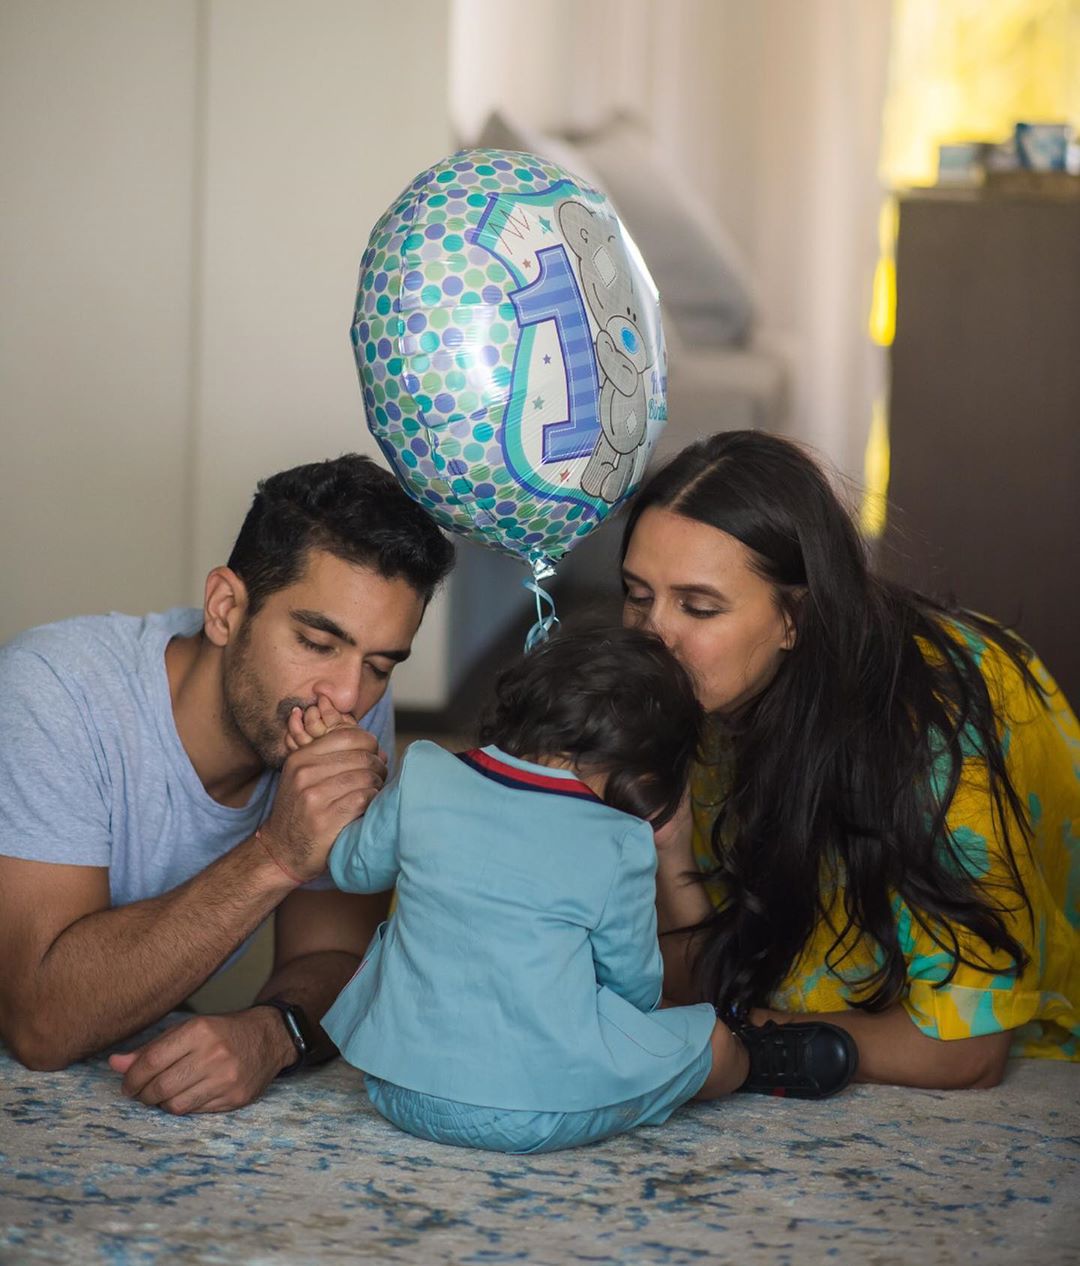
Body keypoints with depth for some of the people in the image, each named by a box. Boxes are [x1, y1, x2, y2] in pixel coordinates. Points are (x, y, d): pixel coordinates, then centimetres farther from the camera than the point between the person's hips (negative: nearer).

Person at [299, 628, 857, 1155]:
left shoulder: (423, 776, -1)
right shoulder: (618, 845, -8)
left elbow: (356, 866, 16)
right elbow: (634, 983, 4)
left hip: (399, 1095, 3)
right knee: (714, 1040, 17)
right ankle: (758, 1064, 48)